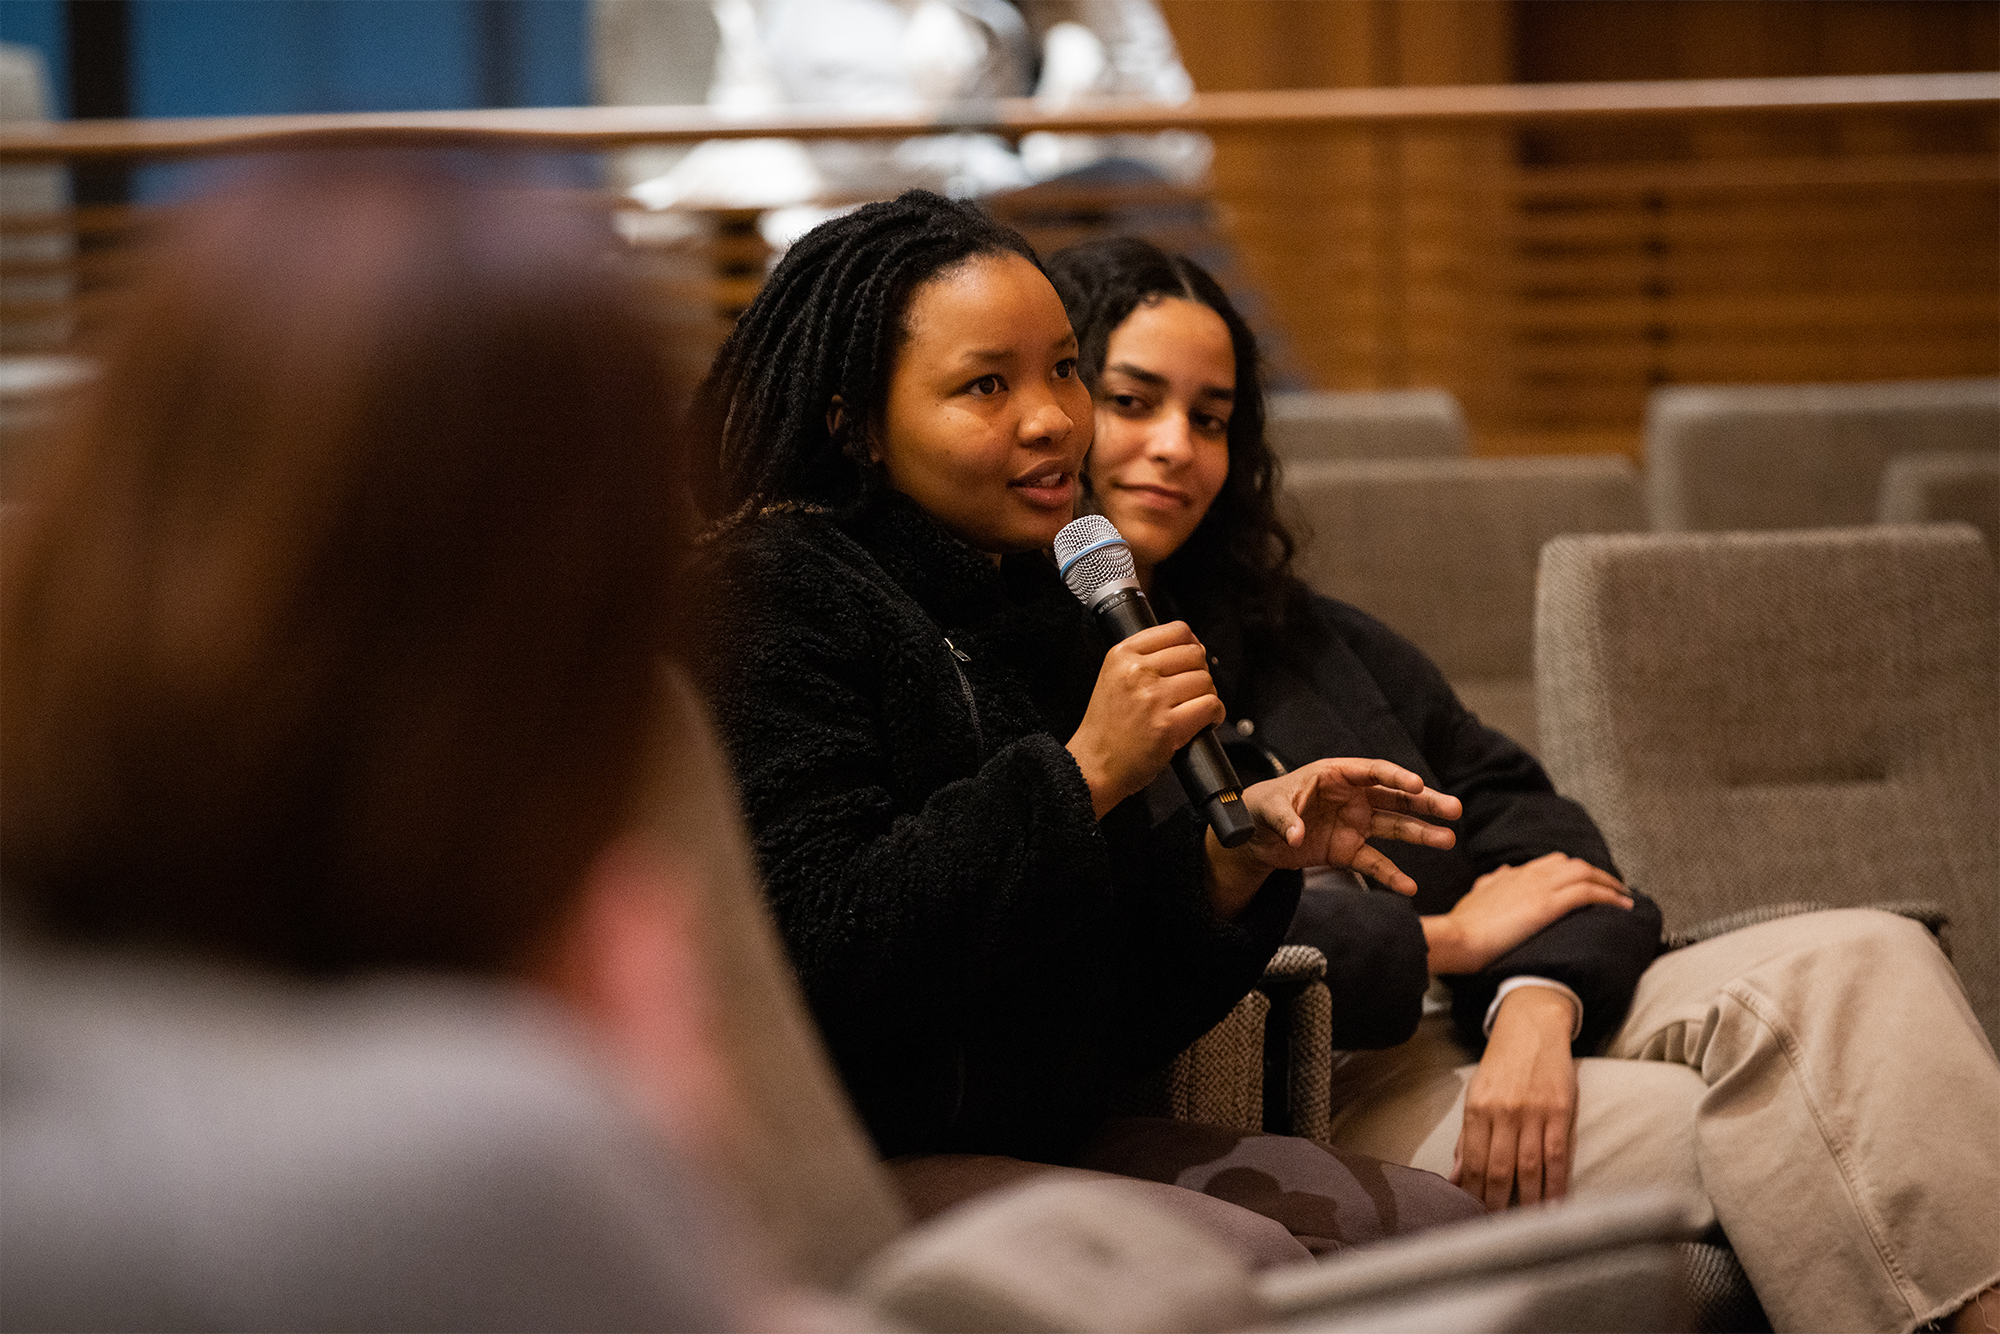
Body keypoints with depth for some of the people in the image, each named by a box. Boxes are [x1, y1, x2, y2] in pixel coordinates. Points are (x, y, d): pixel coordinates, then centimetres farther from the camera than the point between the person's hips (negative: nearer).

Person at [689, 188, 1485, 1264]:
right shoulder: (773, 598, -12)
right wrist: (1081, 776, -20)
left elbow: (1114, 1021, 14)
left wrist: (1239, 852, -4)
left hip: (1050, 1140, 9)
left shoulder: (1048, 609, 14)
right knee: (1240, 1259, -26)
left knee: (1439, 1222, -2)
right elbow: (820, 957, -25)